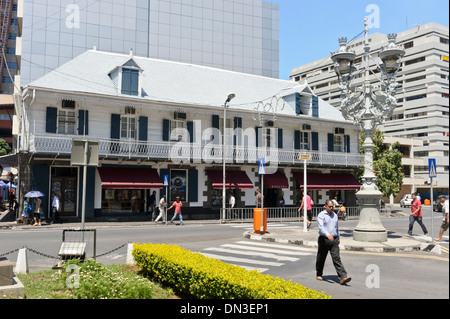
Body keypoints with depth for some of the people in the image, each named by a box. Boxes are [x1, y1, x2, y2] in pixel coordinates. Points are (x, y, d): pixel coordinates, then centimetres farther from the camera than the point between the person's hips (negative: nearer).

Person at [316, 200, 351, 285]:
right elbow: (321, 227, -22)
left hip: (334, 240, 4)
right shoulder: (321, 215, -8)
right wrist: (328, 235, -37)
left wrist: (338, 238, 28)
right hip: (324, 240, -3)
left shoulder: (335, 215, 12)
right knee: (321, 258, 10)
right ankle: (319, 274, 30)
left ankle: (343, 277, -15)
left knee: (337, 258, -7)